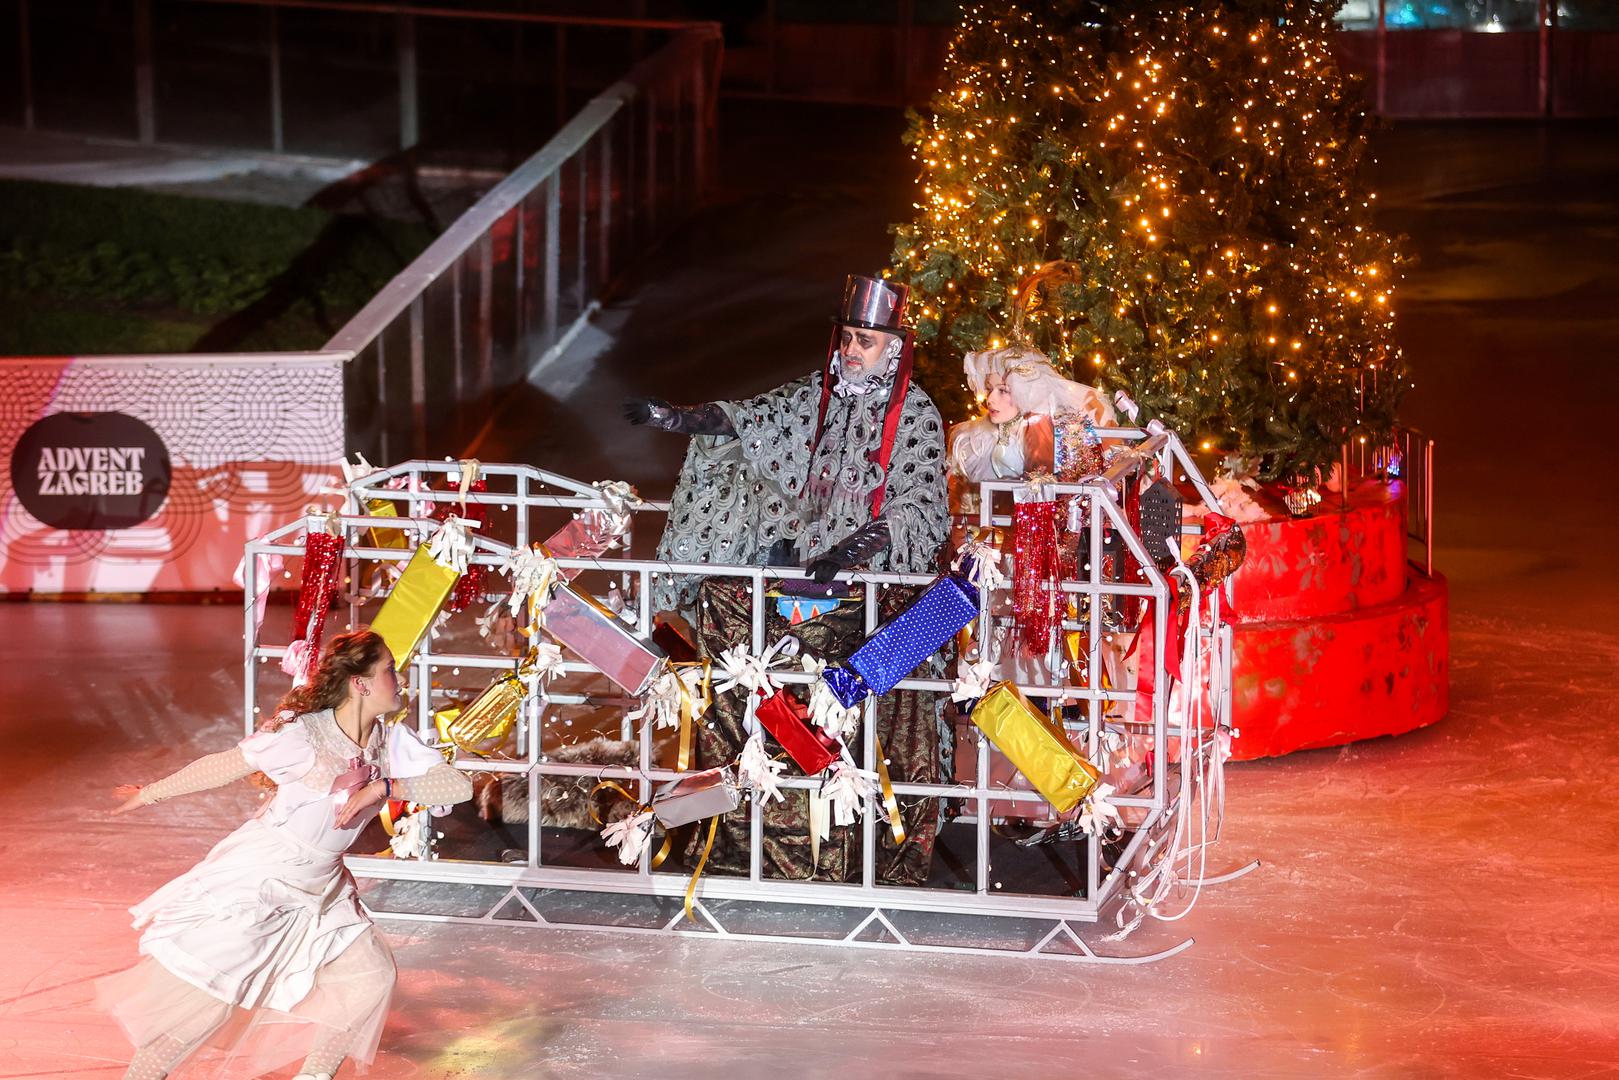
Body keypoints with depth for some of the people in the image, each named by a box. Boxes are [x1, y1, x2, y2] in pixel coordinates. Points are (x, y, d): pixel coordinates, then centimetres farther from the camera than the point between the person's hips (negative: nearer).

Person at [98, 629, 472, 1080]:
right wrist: (151, 794, 3)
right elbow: (223, 767, -7)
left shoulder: (393, 743, -6)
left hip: (320, 886, 6)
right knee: (207, 990, -7)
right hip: (256, 876, -6)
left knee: (370, 975, -2)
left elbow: (458, 786, -15)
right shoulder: (299, 733, -20)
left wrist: (384, 787, -27)